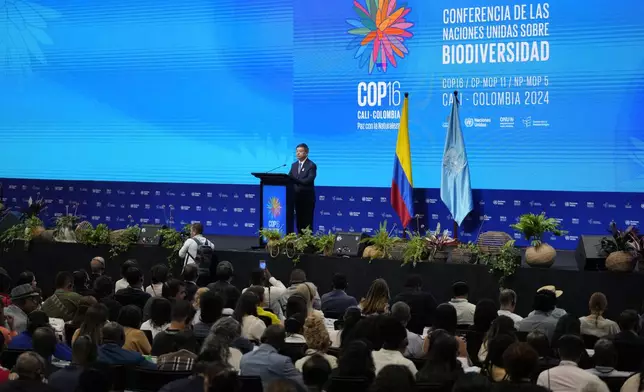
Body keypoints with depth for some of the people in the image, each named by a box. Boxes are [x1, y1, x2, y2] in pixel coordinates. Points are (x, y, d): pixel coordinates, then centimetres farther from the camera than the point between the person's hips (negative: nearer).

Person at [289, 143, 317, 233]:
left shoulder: (311, 165, -9)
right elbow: (289, 178, 8)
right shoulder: (294, 165, 13)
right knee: (299, 221, 10)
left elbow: (309, 180, -21)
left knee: (307, 221, -3)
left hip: (307, 198, -6)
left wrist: (295, 180, -29)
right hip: (297, 197, 6)